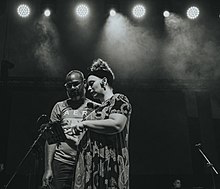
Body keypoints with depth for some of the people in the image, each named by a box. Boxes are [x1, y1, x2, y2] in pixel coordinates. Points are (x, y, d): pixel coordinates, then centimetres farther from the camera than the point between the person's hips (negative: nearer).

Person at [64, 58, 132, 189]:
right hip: (89, 167, 8)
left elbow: (116, 125, -21)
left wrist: (85, 123, -12)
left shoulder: (119, 100, -2)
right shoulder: (98, 108, 22)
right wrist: (70, 138, 17)